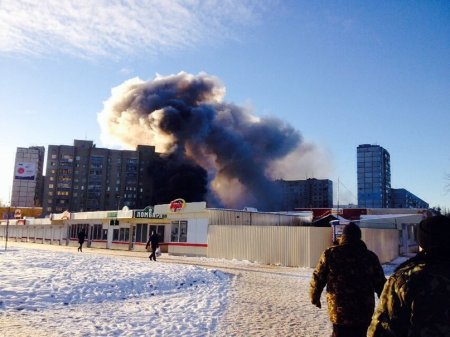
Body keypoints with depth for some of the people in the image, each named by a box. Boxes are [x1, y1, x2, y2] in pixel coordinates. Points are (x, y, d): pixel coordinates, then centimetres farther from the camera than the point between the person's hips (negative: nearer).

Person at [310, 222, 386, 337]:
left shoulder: (330, 254, -4)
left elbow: (318, 278, -1)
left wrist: (315, 297, 14)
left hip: (339, 311, -1)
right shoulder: (370, 256, 0)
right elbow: (380, 283, 5)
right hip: (364, 312, 2)